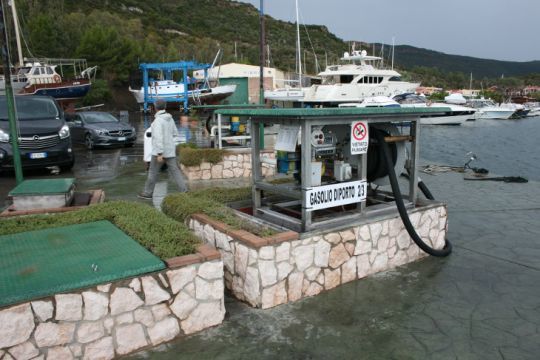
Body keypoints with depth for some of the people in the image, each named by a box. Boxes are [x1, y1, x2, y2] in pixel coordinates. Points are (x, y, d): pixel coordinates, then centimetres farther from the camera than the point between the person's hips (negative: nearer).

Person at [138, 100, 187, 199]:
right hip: (170, 150, 7)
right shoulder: (170, 118, 8)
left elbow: (159, 137, -25)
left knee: (153, 172, 8)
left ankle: (148, 193, 21)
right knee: (174, 172, 4)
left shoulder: (158, 120, -18)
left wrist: (159, 154, -27)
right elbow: (175, 133, 19)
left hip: (160, 150, -7)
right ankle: (184, 192, -5)